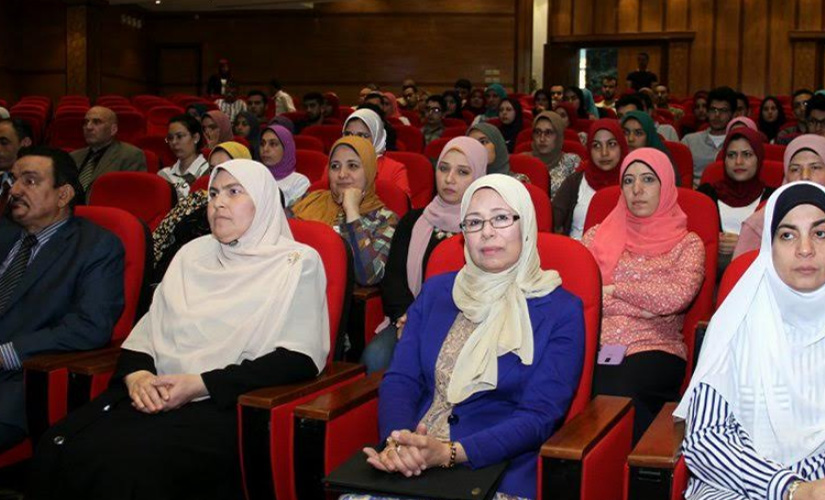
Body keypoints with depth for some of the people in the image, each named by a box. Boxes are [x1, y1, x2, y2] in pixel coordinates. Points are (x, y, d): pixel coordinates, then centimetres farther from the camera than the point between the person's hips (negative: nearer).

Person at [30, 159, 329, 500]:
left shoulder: (298, 263, 1)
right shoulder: (193, 253, 19)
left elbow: (299, 359, -9)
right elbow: (148, 328, 18)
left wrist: (201, 383, -15)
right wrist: (137, 373, -6)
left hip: (226, 404, -5)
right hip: (156, 393, 6)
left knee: (129, 465, -31)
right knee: (57, 449, -21)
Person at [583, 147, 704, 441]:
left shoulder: (688, 244, 11)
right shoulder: (598, 235, 18)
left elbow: (677, 296, -9)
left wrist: (612, 289, -2)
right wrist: (641, 306, -6)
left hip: (654, 349, -2)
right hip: (597, 345, 2)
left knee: (619, 391, -35)